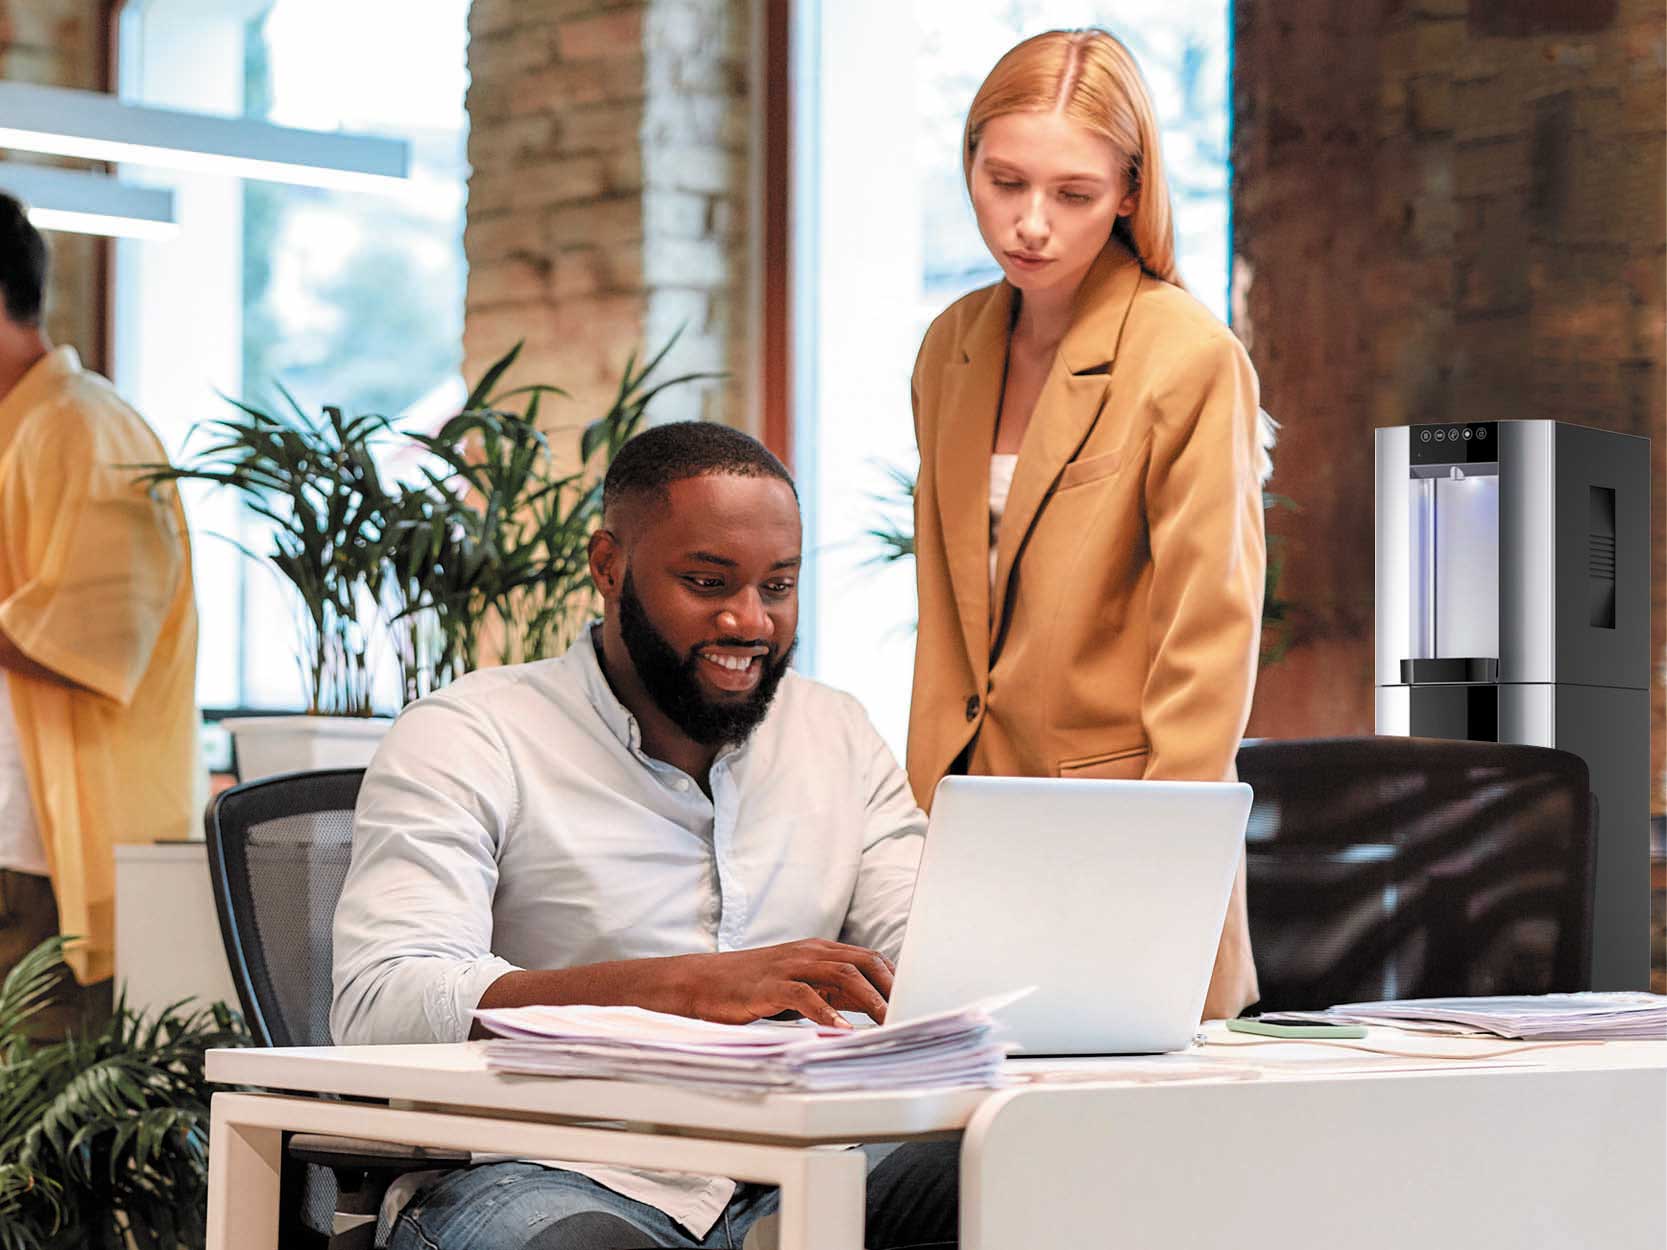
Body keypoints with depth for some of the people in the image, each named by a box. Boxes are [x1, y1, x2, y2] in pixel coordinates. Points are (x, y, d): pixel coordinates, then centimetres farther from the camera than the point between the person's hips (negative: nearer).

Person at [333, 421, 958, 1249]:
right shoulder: (464, 740, 1)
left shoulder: (838, 739, 20)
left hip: (788, 1179, 4)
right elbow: (378, 1005, -14)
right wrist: (683, 986, -27)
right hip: (548, 1179, -4)